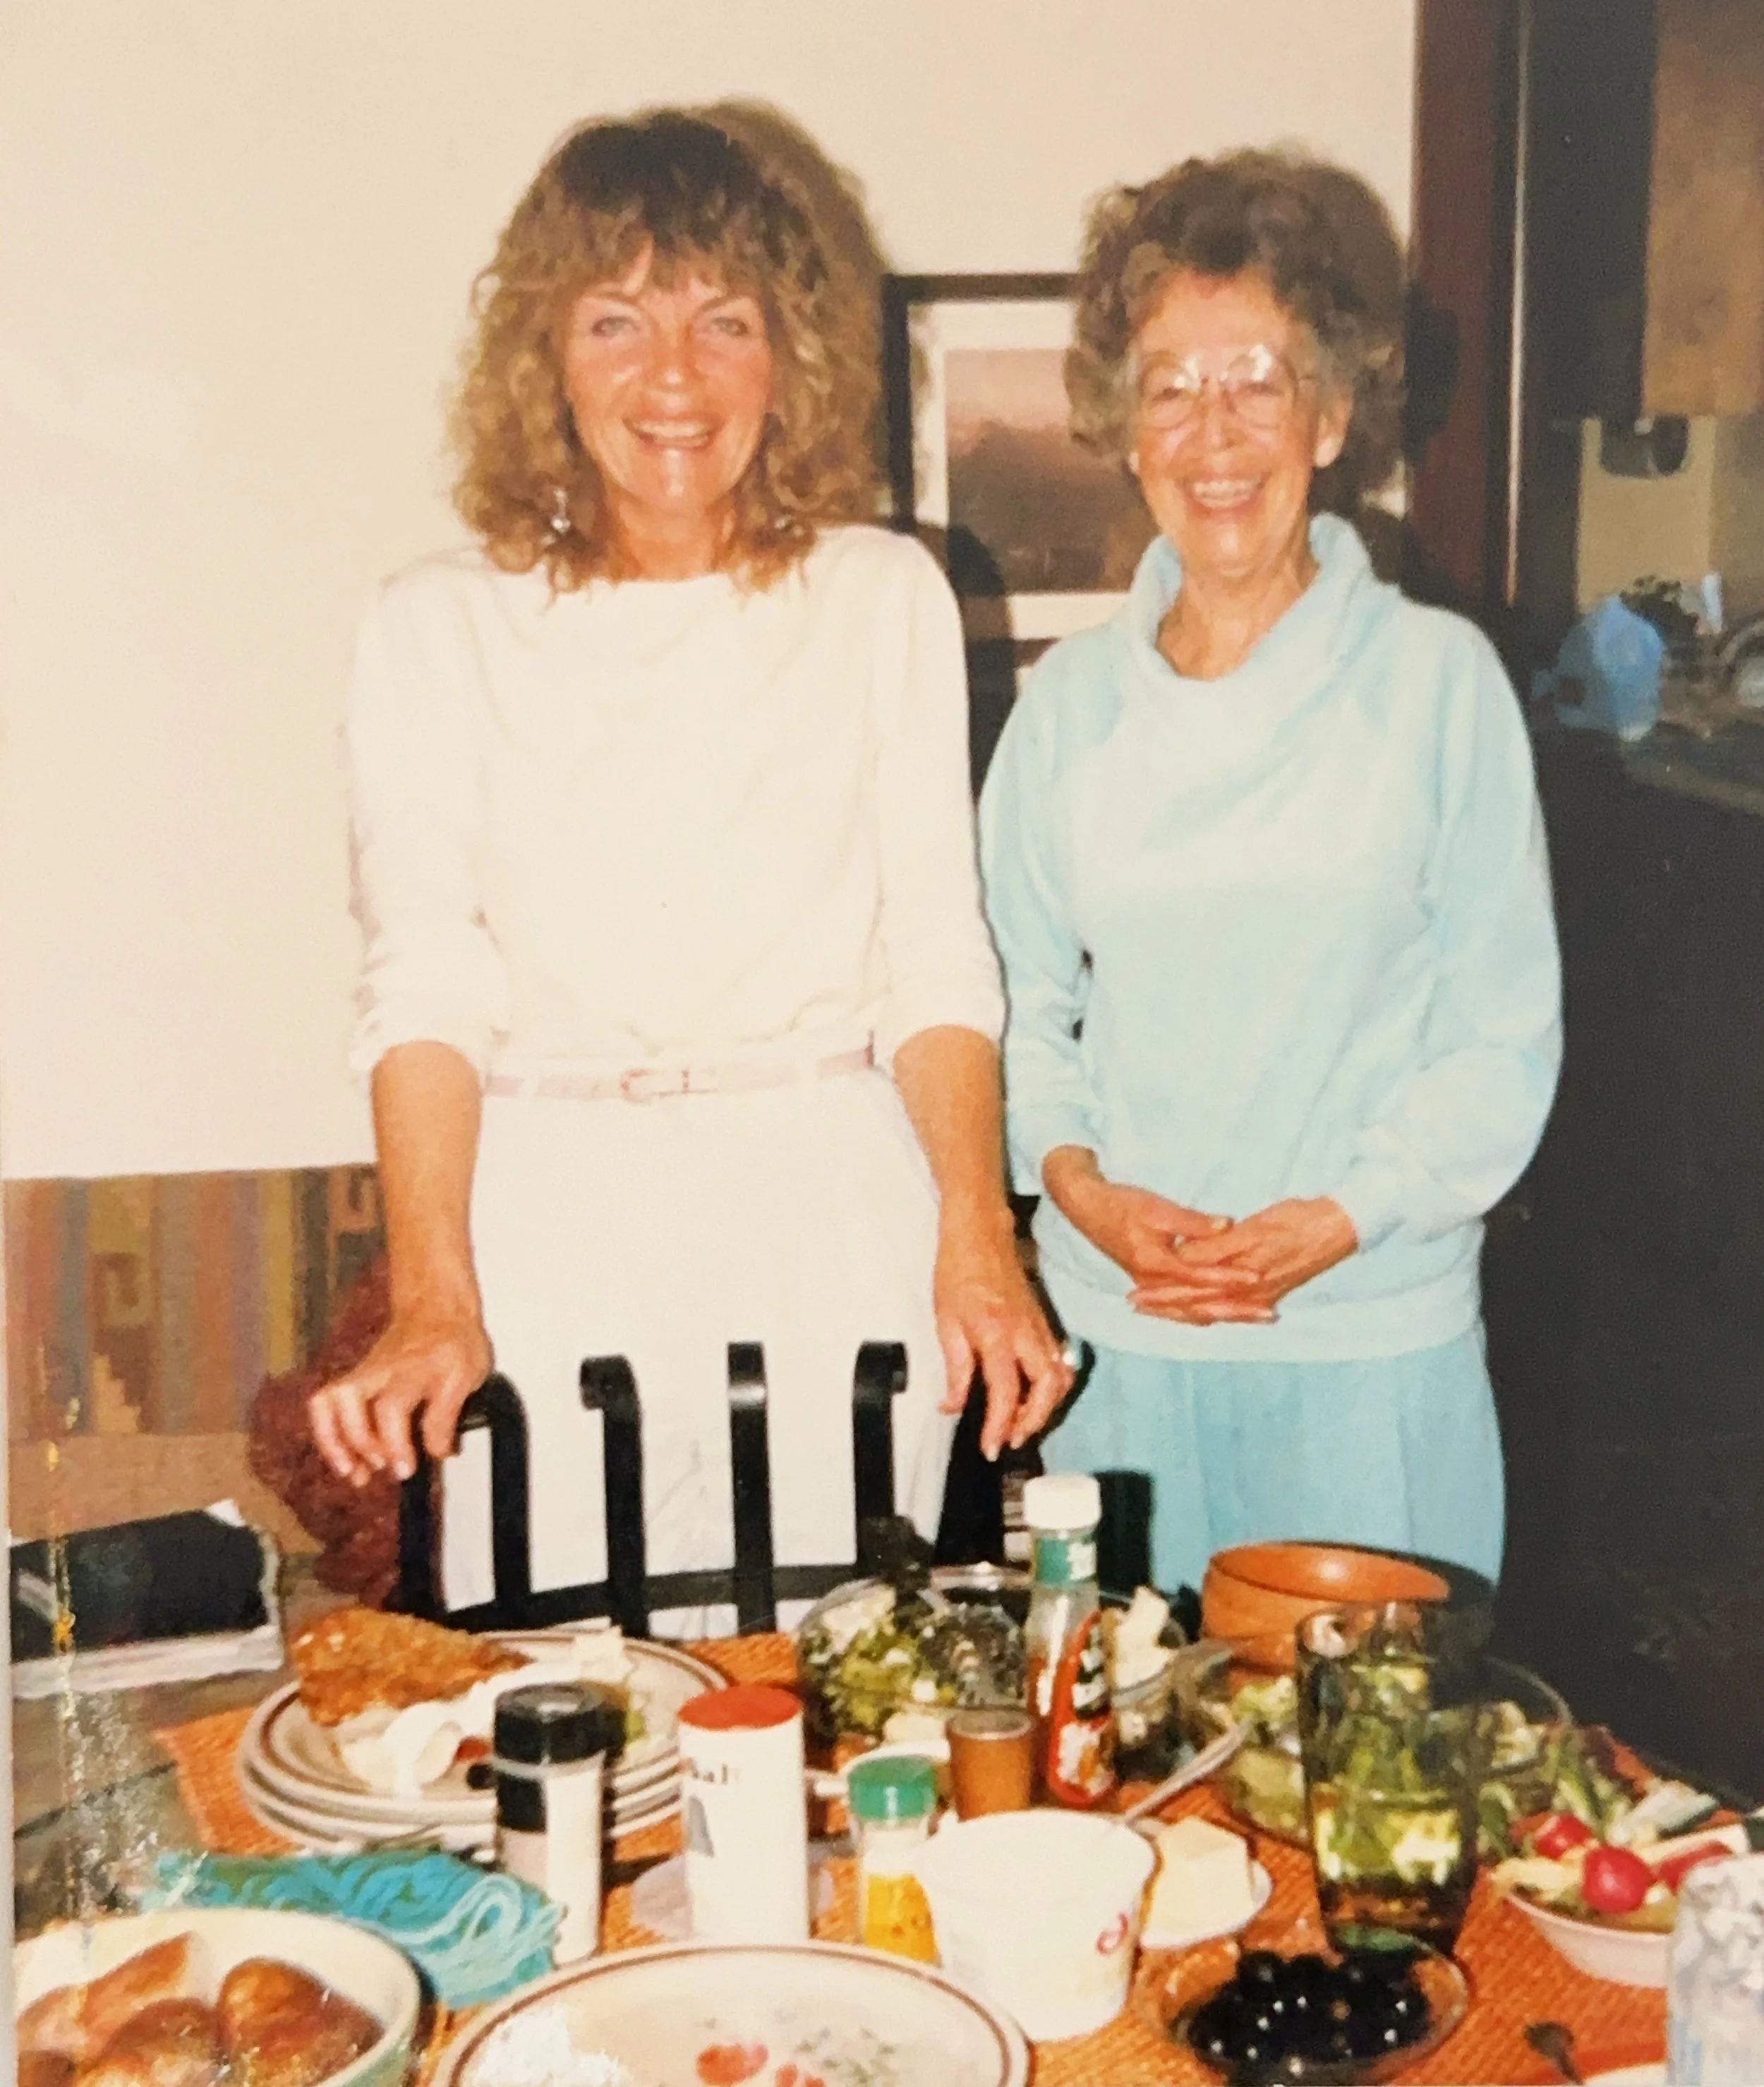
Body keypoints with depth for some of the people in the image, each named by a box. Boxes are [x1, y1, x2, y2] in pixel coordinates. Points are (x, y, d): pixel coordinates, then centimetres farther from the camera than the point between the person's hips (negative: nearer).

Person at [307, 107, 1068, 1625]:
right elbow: (425, 985, -3)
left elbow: (935, 957, 4)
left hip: (838, 1220, 1)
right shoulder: (443, 625, 4)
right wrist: (431, 1301, -15)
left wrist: (977, 1242, -10)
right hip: (554, 1226, 0)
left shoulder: (886, 599, 7)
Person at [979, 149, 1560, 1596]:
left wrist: (1343, 1217, -13)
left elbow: (1506, 1030, -2)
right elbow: (1021, 998, 11)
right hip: (1116, 1334, 2)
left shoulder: (1438, 678, -3)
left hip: (1372, 1342, -2)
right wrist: (1079, 1182, -6)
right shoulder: (1073, 699, 6)